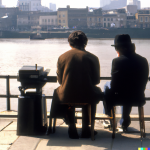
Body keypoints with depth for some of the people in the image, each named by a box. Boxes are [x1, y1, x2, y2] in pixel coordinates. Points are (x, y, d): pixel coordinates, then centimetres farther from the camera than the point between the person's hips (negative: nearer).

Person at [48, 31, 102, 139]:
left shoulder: (62, 57, -3)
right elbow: (96, 80, 1)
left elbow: (60, 80, 5)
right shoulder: (93, 58, -6)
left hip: (67, 97, 1)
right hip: (87, 97, 0)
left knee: (57, 92, 35)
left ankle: (72, 127, 33)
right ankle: (86, 128, 32)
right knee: (97, 92, 34)